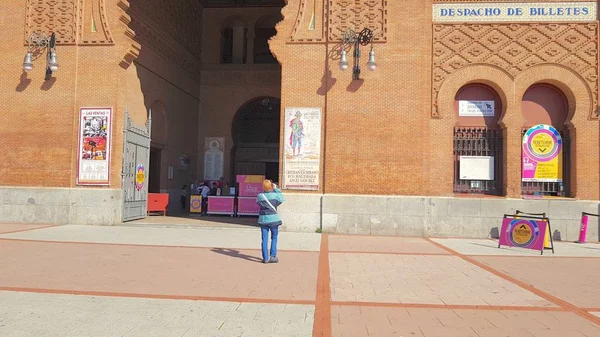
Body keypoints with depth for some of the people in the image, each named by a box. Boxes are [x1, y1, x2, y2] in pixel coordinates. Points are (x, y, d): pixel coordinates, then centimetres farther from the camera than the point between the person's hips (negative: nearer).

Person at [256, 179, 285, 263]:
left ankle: (265, 258, 7)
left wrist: (264, 191, 13)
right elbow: (282, 198, 10)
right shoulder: (275, 195, -9)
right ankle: (272, 256, 7)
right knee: (274, 238, 11)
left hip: (263, 219, 2)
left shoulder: (260, 196, -4)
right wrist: (276, 189, 14)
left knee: (264, 239, 6)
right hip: (273, 219, -2)